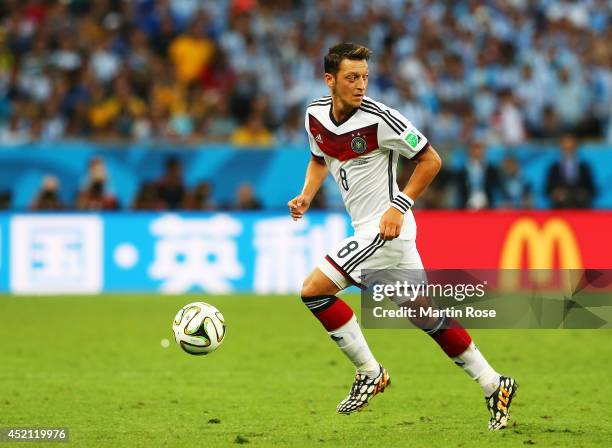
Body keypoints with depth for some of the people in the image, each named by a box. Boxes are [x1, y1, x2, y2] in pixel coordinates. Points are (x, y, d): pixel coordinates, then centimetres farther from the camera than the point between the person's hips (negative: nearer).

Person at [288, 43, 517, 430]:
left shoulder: (379, 119, -18)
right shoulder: (316, 115, 4)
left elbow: (431, 160, -11)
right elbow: (320, 159, 23)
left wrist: (399, 206, -17)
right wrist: (306, 196, 5)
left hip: (386, 227, -8)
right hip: (367, 230, 8)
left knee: (314, 290, -12)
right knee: (426, 315, 10)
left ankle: (370, 373, -2)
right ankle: (494, 386, 17)